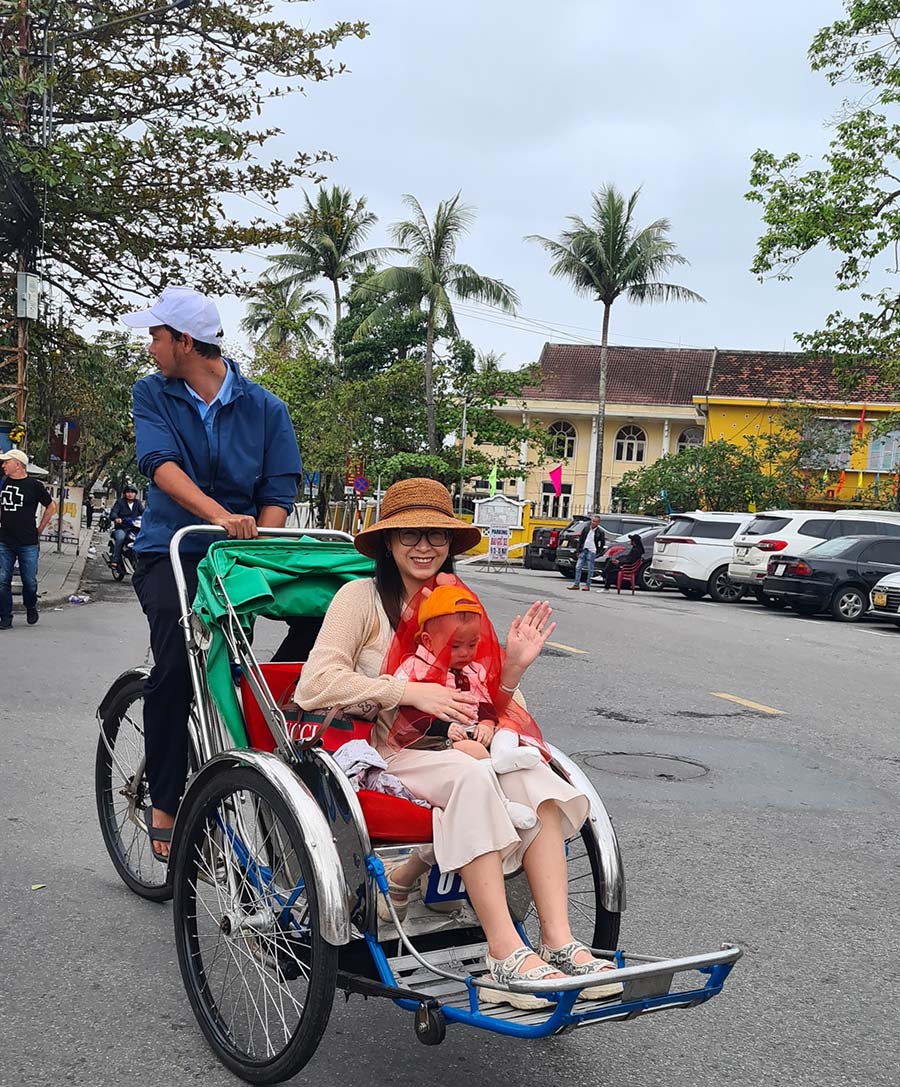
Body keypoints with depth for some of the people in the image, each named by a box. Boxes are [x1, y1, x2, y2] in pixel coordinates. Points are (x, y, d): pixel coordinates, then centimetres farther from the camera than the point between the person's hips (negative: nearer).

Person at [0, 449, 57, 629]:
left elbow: (51, 506, 6)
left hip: (28, 544, -3)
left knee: (29, 580, 4)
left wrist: (40, 529, 5)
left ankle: (31, 608, 31)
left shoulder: (34, 485, -5)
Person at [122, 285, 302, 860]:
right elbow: (161, 464, -14)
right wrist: (219, 515, -32)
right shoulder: (152, 394, 5)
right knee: (176, 659, -23)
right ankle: (163, 803, -13)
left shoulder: (264, 407, 4)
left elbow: (278, 494, -2)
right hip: (171, 551, -1)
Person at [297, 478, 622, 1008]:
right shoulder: (362, 596, -4)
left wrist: (513, 667, -3)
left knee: (532, 776, -24)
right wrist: (412, 691, -21)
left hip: (446, 749, 6)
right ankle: (505, 953, -35)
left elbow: (478, 703, 17)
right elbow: (315, 685, -16)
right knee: (470, 774, -34)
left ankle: (558, 940, -30)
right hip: (375, 756, -6)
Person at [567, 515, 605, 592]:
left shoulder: (600, 532, -5)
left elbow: (602, 544, 3)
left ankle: (587, 586, 8)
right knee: (578, 567, 1)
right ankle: (576, 585, 5)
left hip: (592, 552, -4)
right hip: (583, 550, 4)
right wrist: (578, 550, 5)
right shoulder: (586, 528, 5)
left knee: (590, 570, 1)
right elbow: (580, 539, 9)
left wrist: (598, 552, -1)